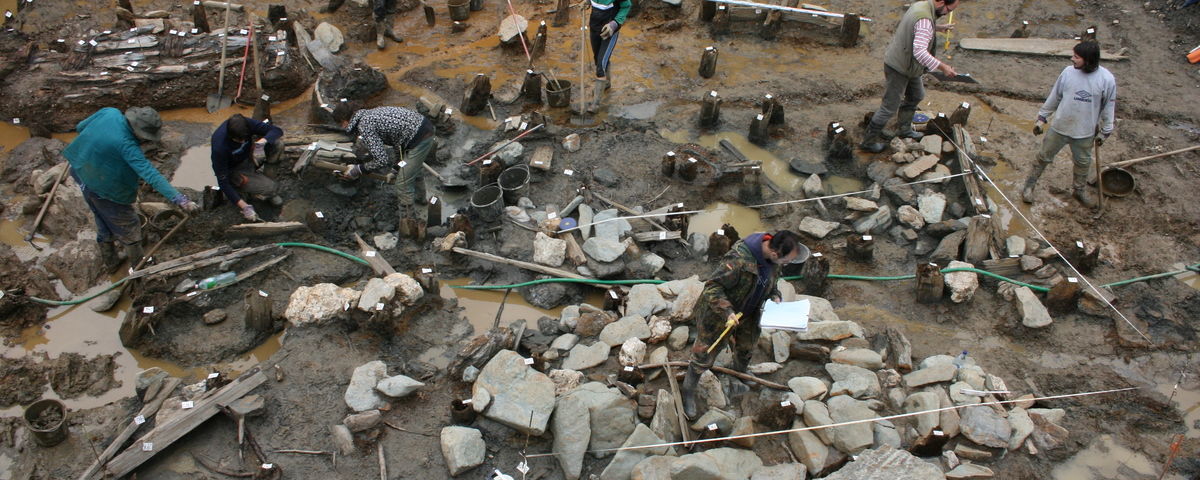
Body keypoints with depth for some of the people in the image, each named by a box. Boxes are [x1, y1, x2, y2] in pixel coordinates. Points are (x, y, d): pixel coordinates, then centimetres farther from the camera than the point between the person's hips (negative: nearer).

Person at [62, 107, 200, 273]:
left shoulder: (110, 113, -15)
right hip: (104, 189, -8)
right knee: (128, 227, 14)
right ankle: (138, 266, 32)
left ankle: (110, 263, 46)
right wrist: (180, 199, -48)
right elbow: (152, 176, -42)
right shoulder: (127, 145, -35)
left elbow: (80, 127, 3)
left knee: (103, 223, 28)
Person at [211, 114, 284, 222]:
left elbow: (277, 130, -15)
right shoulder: (219, 147, -35)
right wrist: (243, 206, -33)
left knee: (278, 145, -21)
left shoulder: (247, 124, -24)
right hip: (234, 170, -5)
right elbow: (222, 180, -28)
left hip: (248, 157, 6)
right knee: (269, 188, -27)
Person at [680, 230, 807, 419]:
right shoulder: (739, 259, -40)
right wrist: (727, 311, -39)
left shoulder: (774, 259, -14)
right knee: (703, 355, 8)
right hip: (718, 313, -7)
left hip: (747, 314, 7)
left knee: (745, 350, 26)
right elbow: (712, 286, -32)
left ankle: (737, 382, 54)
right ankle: (688, 393, 29)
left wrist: (774, 296, -7)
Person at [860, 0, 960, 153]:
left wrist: (938, 28, 20)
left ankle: (903, 129, 40)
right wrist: (942, 67, -36)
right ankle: (868, 140, 8)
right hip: (897, 69, -10)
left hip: (908, 66, 10)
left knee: (916, 96, 25)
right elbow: (920, 52, -38)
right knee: (889, 107, -2)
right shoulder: (925, 19, -30)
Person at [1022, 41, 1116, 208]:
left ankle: (1080, 189, 43)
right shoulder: (1068, 72, -14)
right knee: (1044, 157, 14)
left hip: (1084, 132, 0)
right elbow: (1054, 97, -1)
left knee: (1083, 162, 21)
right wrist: (1042, 118, 4)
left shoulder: (1107, 80, -17)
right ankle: (1029, 185, 32)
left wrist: (1104, 132, 1)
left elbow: (1108, 107, -5)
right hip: (1059, 127, 0)